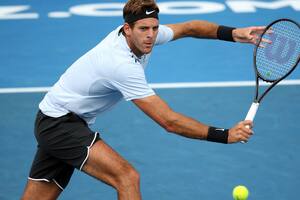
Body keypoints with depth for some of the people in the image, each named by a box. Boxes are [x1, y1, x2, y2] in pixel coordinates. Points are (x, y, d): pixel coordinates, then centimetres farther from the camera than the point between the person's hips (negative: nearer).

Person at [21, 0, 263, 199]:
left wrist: (232, 33, -3)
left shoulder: (142, 35, -4)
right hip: (60, 122, -10)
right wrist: (225, 135, -27)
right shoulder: (124, 66, -29)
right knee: (127, 177, -24)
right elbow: (169, 122, -30)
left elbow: (187, 28, 13)